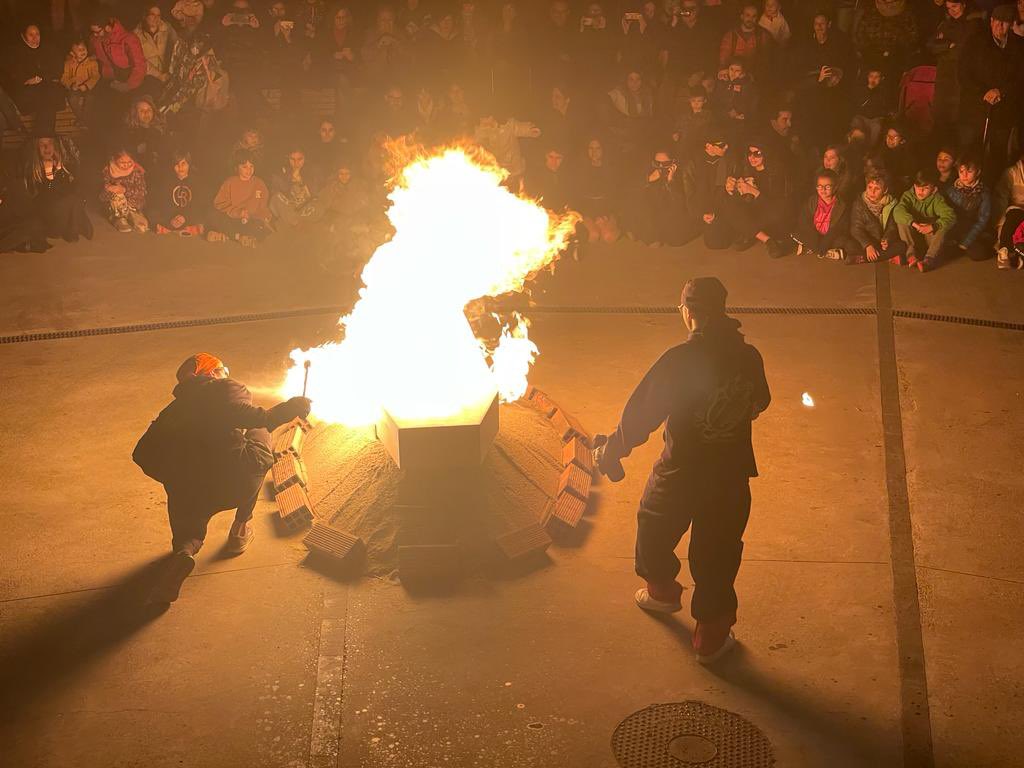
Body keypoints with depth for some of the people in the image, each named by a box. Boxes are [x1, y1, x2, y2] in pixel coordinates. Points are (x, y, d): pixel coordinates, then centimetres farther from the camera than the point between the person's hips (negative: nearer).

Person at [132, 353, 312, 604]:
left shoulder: (176, 407, 23)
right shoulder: (229, 388, 9)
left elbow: (143, 454, 16)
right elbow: (242, 414, -15)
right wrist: (288, 409, -13)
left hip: (186, 490, 4)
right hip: (235, 484, -4)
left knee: (188, 532, 37)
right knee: (259, 433, 27)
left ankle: (184, 548, -4)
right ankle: (240, 528, 26)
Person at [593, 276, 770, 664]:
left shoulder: (679, 360, -20)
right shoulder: (749, 356, -5)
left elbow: (642, 413, -17)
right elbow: (759, 404, 13)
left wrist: (612, 450, -2)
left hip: (680, 474, -3)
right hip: (732, 474, 3)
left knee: (654, 530, 26)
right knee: (717, 553, 15)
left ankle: (663, 590, 48)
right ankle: (712, 635, 22)